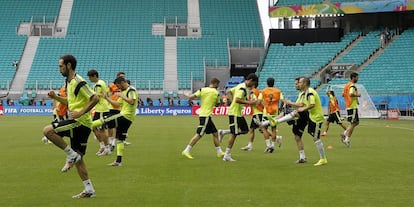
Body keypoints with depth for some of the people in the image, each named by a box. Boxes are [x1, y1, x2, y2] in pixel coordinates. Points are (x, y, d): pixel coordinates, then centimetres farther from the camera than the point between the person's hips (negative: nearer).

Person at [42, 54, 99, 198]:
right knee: (78, 158, 11)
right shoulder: (69, 82, 17)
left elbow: (95, 98, -21)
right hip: (79, 124, 10)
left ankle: (72, 155, -9)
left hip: (80, 122, -10)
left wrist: (80, 113, -23)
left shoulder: (79, 82, -13)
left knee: (48, 130, -17)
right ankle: (89, 190, 14)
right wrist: (55, 97, 19)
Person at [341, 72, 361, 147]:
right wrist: (357, 95, -13)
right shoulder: (352, 86, -15)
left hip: (348, 106, 10)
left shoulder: (347, 85, 14)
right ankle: (347, 139, -3)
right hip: (353, 106, -10)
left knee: (356, 122, 17)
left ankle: (345, 134, 10)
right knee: (353, 123, -4)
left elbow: (343, 94, 19)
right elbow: (351, 94, -31)